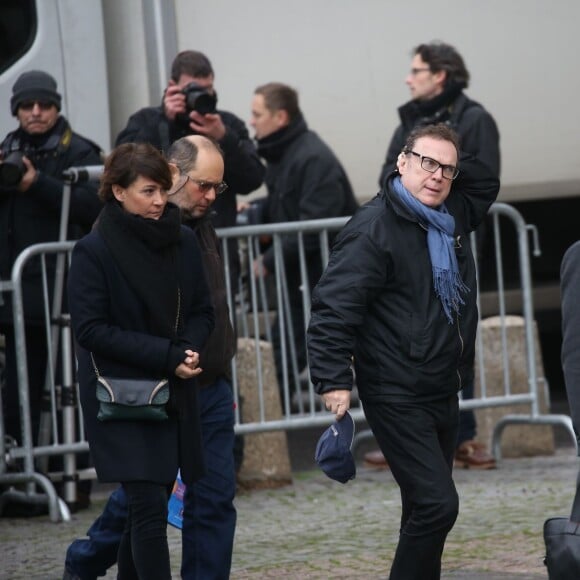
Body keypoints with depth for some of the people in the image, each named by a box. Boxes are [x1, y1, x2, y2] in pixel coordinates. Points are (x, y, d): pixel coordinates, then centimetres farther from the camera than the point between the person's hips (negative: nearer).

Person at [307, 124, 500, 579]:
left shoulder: (453, 216, 9)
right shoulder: (374, 228, -15)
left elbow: (487, 183, 30)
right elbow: (334, 305, -20)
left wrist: (457, 162, 10)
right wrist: (334, 379, -26)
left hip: (444, 392, 8)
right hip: (399, 399, -8)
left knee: (426, 509, 14)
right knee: (437, 504, -16)